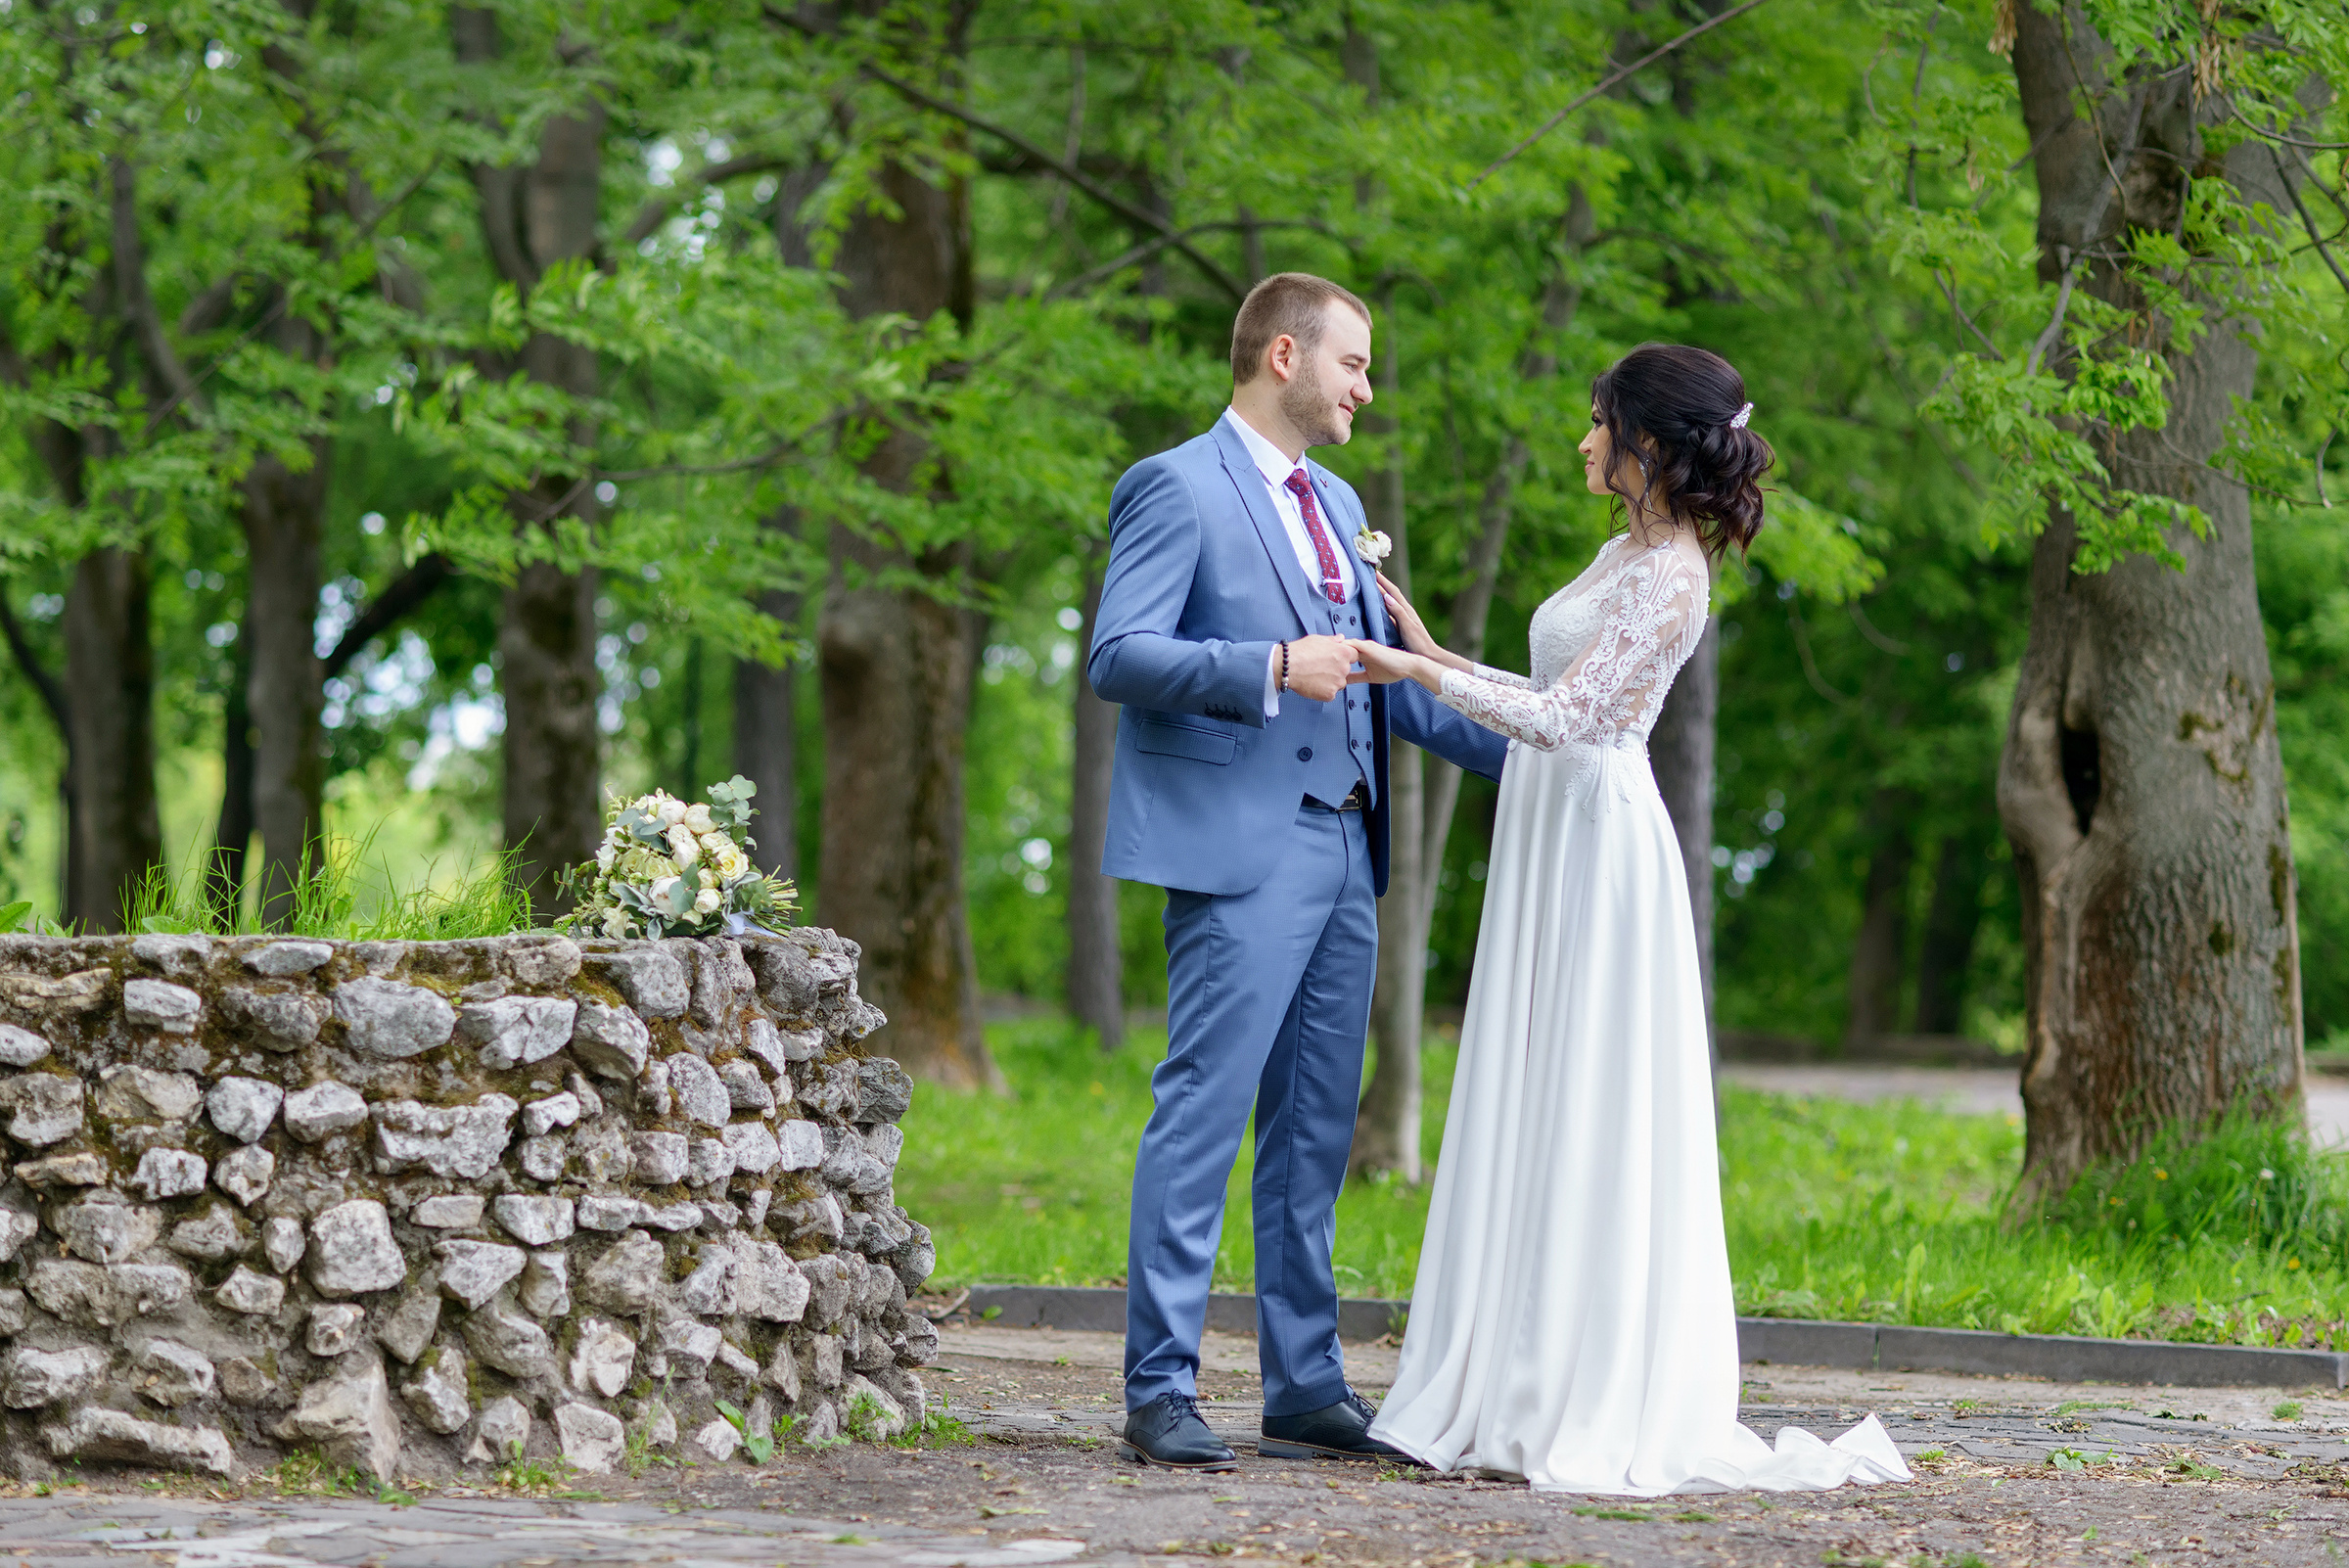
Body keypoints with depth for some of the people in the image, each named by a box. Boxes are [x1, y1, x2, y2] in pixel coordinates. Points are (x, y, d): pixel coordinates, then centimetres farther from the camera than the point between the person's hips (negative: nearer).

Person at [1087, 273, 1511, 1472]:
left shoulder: (1338, 506, 21)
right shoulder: (1178, 487, -5)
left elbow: (1382, 676, 26)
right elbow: (1118, 654, -14)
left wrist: (1522, 750, 17)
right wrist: (1271, 668, -23)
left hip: (1340, 853, 8)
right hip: (1237, 855, -8)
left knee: (1314, 1135, 9)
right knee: (1202, 1116, -9)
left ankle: (1306, 1393, 13)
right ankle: (1159, 1393, -7)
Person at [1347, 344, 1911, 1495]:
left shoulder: (1669, 574, -14)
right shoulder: (1624, 552, 16)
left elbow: (1565, 719, -19)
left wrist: (1421, 675, -16)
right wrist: (1438, 656, 21)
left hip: (1598, 849, -10)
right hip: (1551, 846, 10)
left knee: (1591, 1124, -7)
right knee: (1536, 1124, 9)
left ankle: (1604, 1416, -3)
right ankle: (1521, 1399, 13)